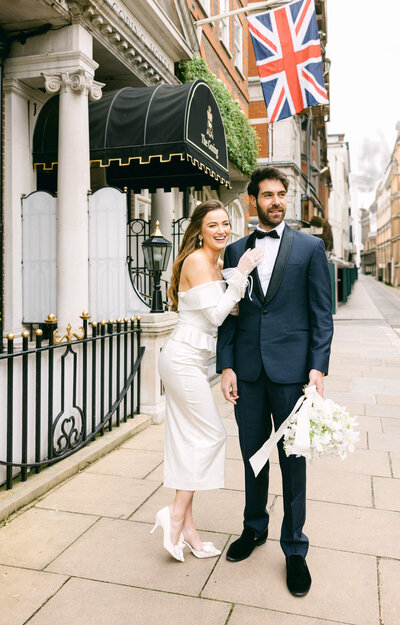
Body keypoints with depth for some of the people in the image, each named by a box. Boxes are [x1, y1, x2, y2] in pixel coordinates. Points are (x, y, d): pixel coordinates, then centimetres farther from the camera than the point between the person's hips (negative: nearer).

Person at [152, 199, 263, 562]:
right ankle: (176, 515, 7)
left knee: (191, 440, 10)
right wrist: (241, 274, -17)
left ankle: (185, 528, 20)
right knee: (211, 435, -4)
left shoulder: (216, 264, 15)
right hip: (185, 358, -9)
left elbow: (221, 311, 18)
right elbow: (214, 314, -18)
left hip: (192, 361, 9)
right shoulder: (196, 260, -13)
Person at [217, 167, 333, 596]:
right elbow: (229, 314, 7)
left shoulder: (310, 247, 3)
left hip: (291, 369, -2)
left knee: (292, 461, 7)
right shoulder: (236, 251, 9)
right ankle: (254, 528, 37)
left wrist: (318, 367, -9)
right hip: (248, 371, 3)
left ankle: (294, 549, 25)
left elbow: (322, 314, -1)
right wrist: (226, 366, -1)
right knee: (253, 456, 16)